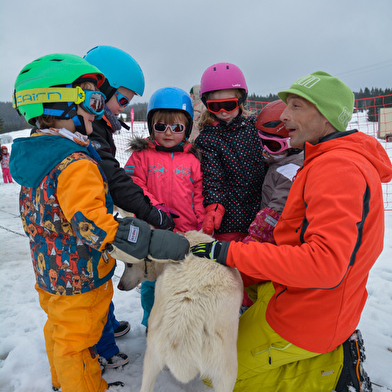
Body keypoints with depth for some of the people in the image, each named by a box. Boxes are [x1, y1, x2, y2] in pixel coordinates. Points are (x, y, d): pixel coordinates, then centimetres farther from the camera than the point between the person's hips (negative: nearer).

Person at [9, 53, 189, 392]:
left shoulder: (36, 158, 1)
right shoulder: (76, 164, -30)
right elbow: (91, 224, -38)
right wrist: (151, 241, -37)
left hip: (50, 272, 9)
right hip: (79, 280, -9)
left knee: (60, 331, 29)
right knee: (77, 343, 13)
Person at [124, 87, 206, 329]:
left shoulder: (192, 158, 5)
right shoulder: (141, 155, -2)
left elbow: (198, 193, 7)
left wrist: (202, 223, 1)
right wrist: (154, 208, -18)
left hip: (186, 232, 2)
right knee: (151, 281, 15)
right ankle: (151, 323, 39)